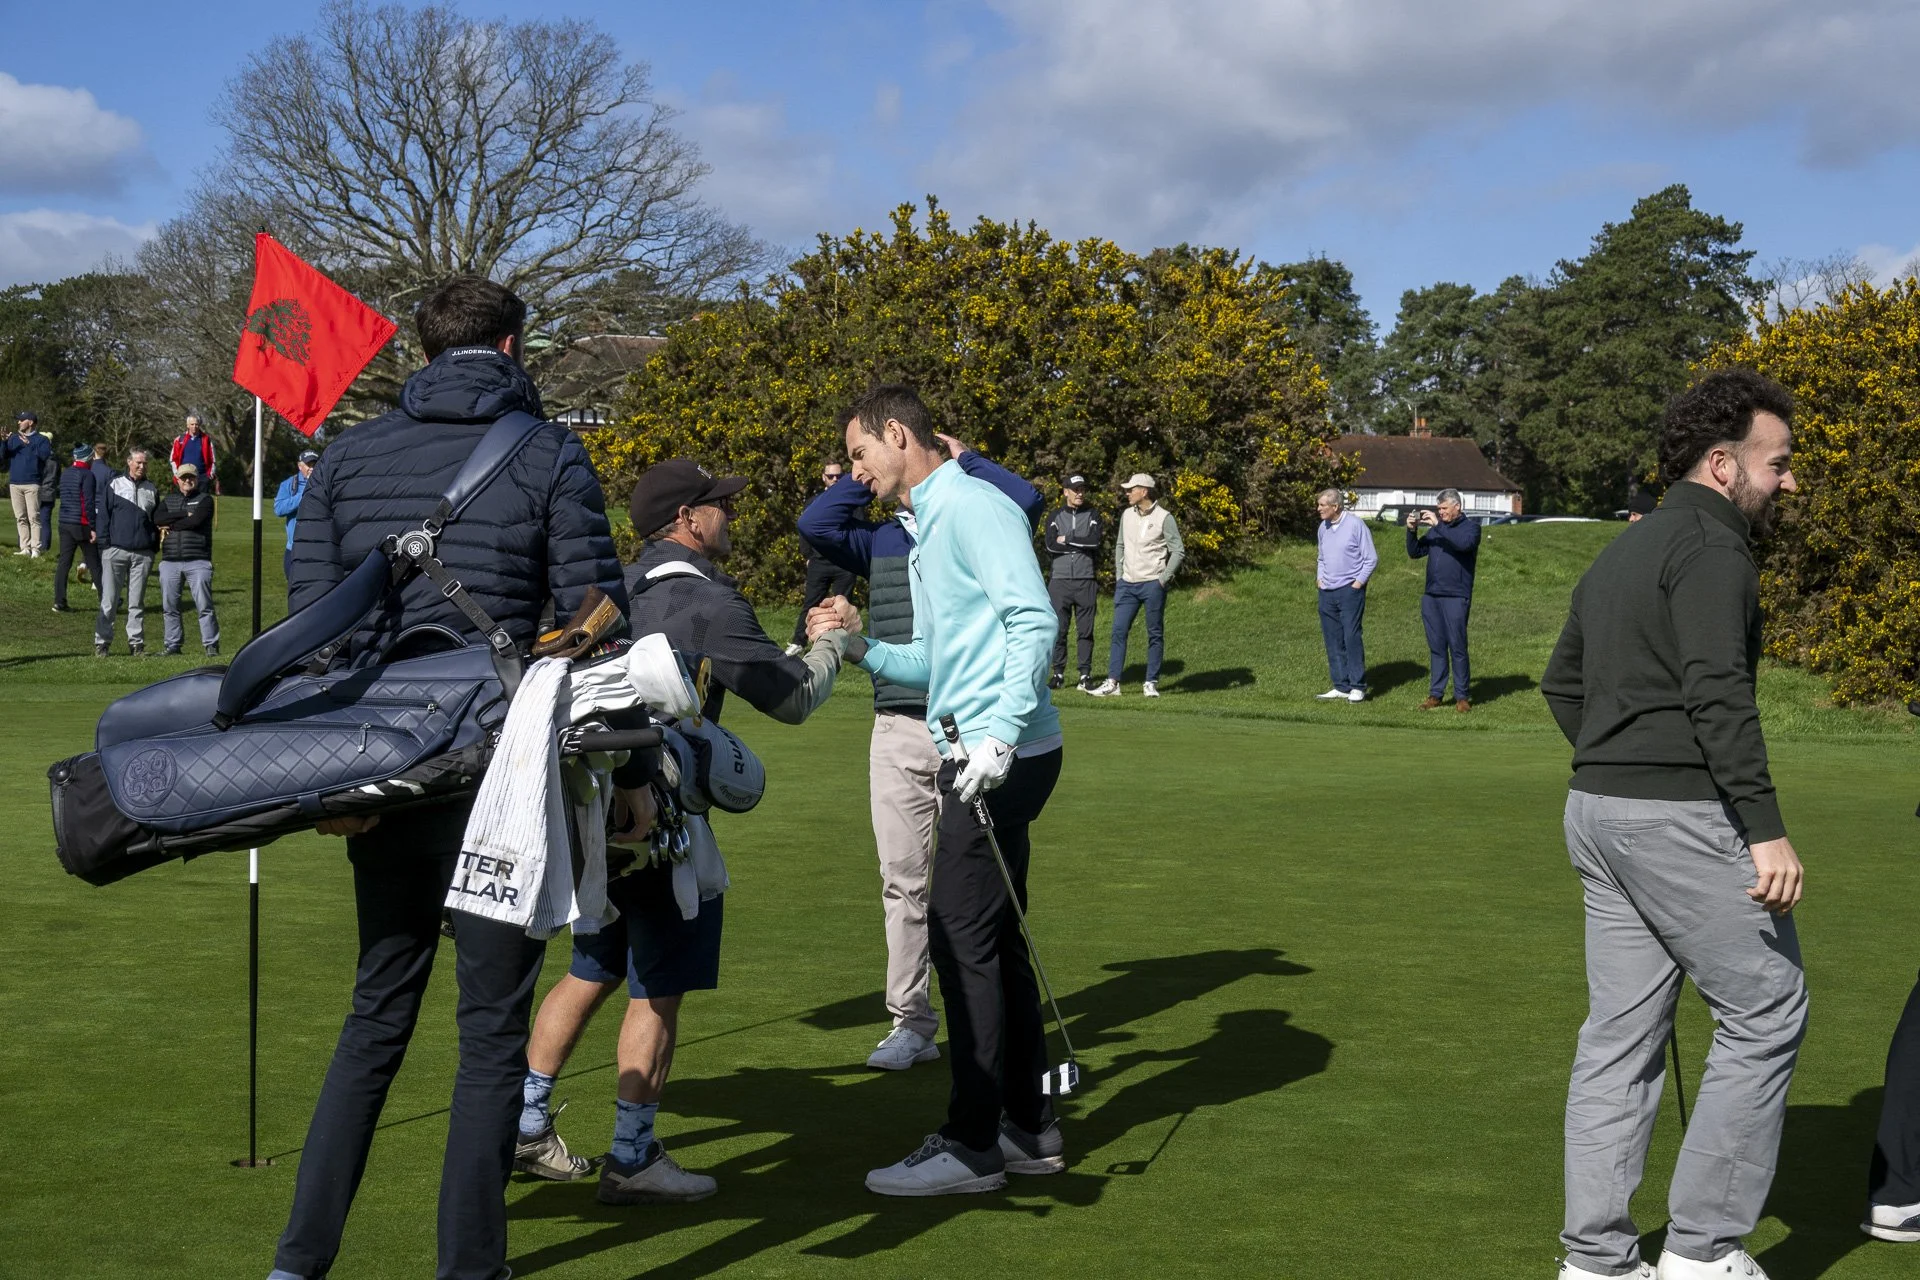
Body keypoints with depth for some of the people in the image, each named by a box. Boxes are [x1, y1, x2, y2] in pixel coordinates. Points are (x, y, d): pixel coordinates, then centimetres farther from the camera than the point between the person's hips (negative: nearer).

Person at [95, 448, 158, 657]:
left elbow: (157, 520, 19)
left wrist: (154, 547, 12)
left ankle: (136, 642, 8)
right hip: (116, 551, -2)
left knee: (137, 602, 5)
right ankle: (102, 642, 2)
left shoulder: (151, 489, 13)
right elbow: (104, 516, 5)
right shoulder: (115, 486, 5)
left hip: (143, 554, 2)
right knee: (109, 600, -2)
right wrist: (104, 545, -2)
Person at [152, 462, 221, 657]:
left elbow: (196, 520, -11)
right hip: (170, 561, 4)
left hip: (198, 562, -4)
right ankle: (173, 645, 13)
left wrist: (171, 526, -2)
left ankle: (211, 645, -4)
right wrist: (184, 514, -8)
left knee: (204, 606, -7)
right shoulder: (168, 500, 18)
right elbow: (157, 518, -2)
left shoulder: (205, 499, 7)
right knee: (169, 606, 5)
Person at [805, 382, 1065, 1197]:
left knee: (961, 939, -7)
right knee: (993, 940, 13)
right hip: (973, 757, 10)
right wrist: (861, 646, 8)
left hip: (1001, 756, -10)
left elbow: (1034, 619, -19)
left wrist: (1000, 734, -25)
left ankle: (972, 1146, -1)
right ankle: (1029, 1129, 20)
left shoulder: (971, 506, -10)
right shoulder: (926, 526, 21)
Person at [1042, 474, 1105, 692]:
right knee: (1058, 629, 1)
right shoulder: (1055, 516, 10)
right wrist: (1082, 544, -8)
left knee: (1086, 630, 1)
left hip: (1085, 580, 0)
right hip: (1059, 579, 0)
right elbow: (1050, 545, -6)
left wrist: (1066, 539, -6)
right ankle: (1058, 673, 8)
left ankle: (1085, 674, 5)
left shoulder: (1092, 515, 9)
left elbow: (1095, 541, -10)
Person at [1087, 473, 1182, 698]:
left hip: (1152, 585, -5)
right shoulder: (1127, 515, 10)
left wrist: (1164, 579, -11)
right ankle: (1112, 682, -1)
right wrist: (1118, 575, 11)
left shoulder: (1164, 518, -7)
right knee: (1118, 631, -1)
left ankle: (1151, 683, 6)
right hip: (1127, 584, 5)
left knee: (1155, 634, 1)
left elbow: (1178, 551, -6)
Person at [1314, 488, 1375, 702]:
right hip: (1327, 592, 7)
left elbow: (1371, 558, -6)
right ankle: (1342, 686, 11)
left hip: (1350, 591, -7)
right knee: (1333, 641, 6)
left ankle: (1358, 687, -3)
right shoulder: (1324, 527, 13)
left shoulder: (1355, 524, -8)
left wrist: (1358, 583, -10)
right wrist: (1320, 577, 11)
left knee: (1351, 637, -9)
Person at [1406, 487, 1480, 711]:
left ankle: (1461, 696, 3)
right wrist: (1412, 531, -3)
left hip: (1456, 597, -5)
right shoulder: (1435, 529, 16)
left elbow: (1465, 543, -22)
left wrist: (1438, 525, -21)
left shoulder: (1470, 527, 0)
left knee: (1457, 647, -3)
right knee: (1436, 647, 8)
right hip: (1431, 596, 5)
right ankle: (1435, 694, 12)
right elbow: (1415, 552, 14)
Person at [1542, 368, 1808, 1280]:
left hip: (1597, 813, 9)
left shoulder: (1619, 554, 19)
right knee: (1765, 1011, 1)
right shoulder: (1711, 548, -11)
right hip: (1680, 817, -9)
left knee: (1621, 1031, 10)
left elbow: (1562, 682, 25)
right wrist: (1766, 829, -24)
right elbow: (1718, 692, -22)